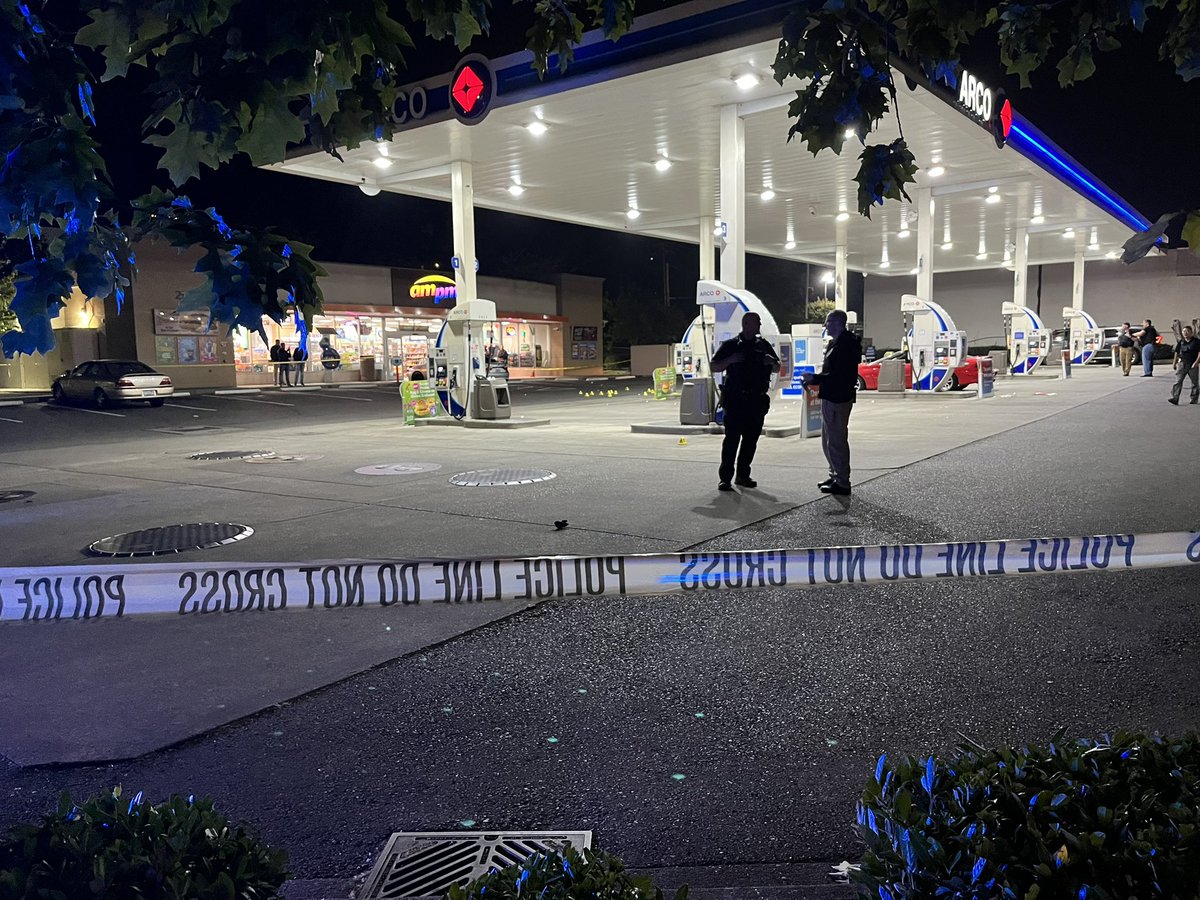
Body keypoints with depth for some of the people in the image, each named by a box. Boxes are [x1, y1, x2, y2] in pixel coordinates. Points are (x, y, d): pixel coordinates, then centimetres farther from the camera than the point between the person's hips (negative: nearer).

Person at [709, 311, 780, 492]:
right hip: (735, 400, -5)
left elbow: (777, 369, 22)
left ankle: (742, 475, 17)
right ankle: (725, 478, -8)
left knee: (751, 439, 7)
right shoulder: (730, 345, 2)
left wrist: (771, 361, -1)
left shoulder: (764, 346, 15)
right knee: (732, 438, -9)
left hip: (757, 401, 5)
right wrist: (730, 360, -16)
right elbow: (713, 367, 0)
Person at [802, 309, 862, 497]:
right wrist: (815, 379, 13)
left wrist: (814, 379, -18)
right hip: (831, 397, 11)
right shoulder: (837, 343, 17)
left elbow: (839, 375, -24)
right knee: (829, 439, 18)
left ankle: (842, 483, -2)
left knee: (836, 441, -7)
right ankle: (836, 476, 27)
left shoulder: (844, 345, -17)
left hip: (837, 399, -11)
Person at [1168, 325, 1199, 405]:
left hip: (1192, 365, -2)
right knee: (1178, 381, -10)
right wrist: (1175, 363, 14)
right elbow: (1176, 353, 15)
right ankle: (1175, 398, -16)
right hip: (1182, 364, 2)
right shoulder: (1181, 342, 7)